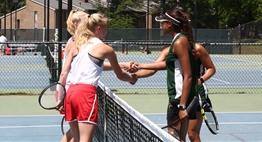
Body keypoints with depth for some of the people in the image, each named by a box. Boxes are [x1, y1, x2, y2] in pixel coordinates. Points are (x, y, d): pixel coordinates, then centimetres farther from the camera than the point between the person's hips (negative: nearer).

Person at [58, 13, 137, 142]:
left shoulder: (76, 46, 16)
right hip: (86, 93, -6)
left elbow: (63, 73, 11)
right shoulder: (105, 49, 3)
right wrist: (132, 79, 35)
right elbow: (120, 75, 15)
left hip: (70, 92, 7)